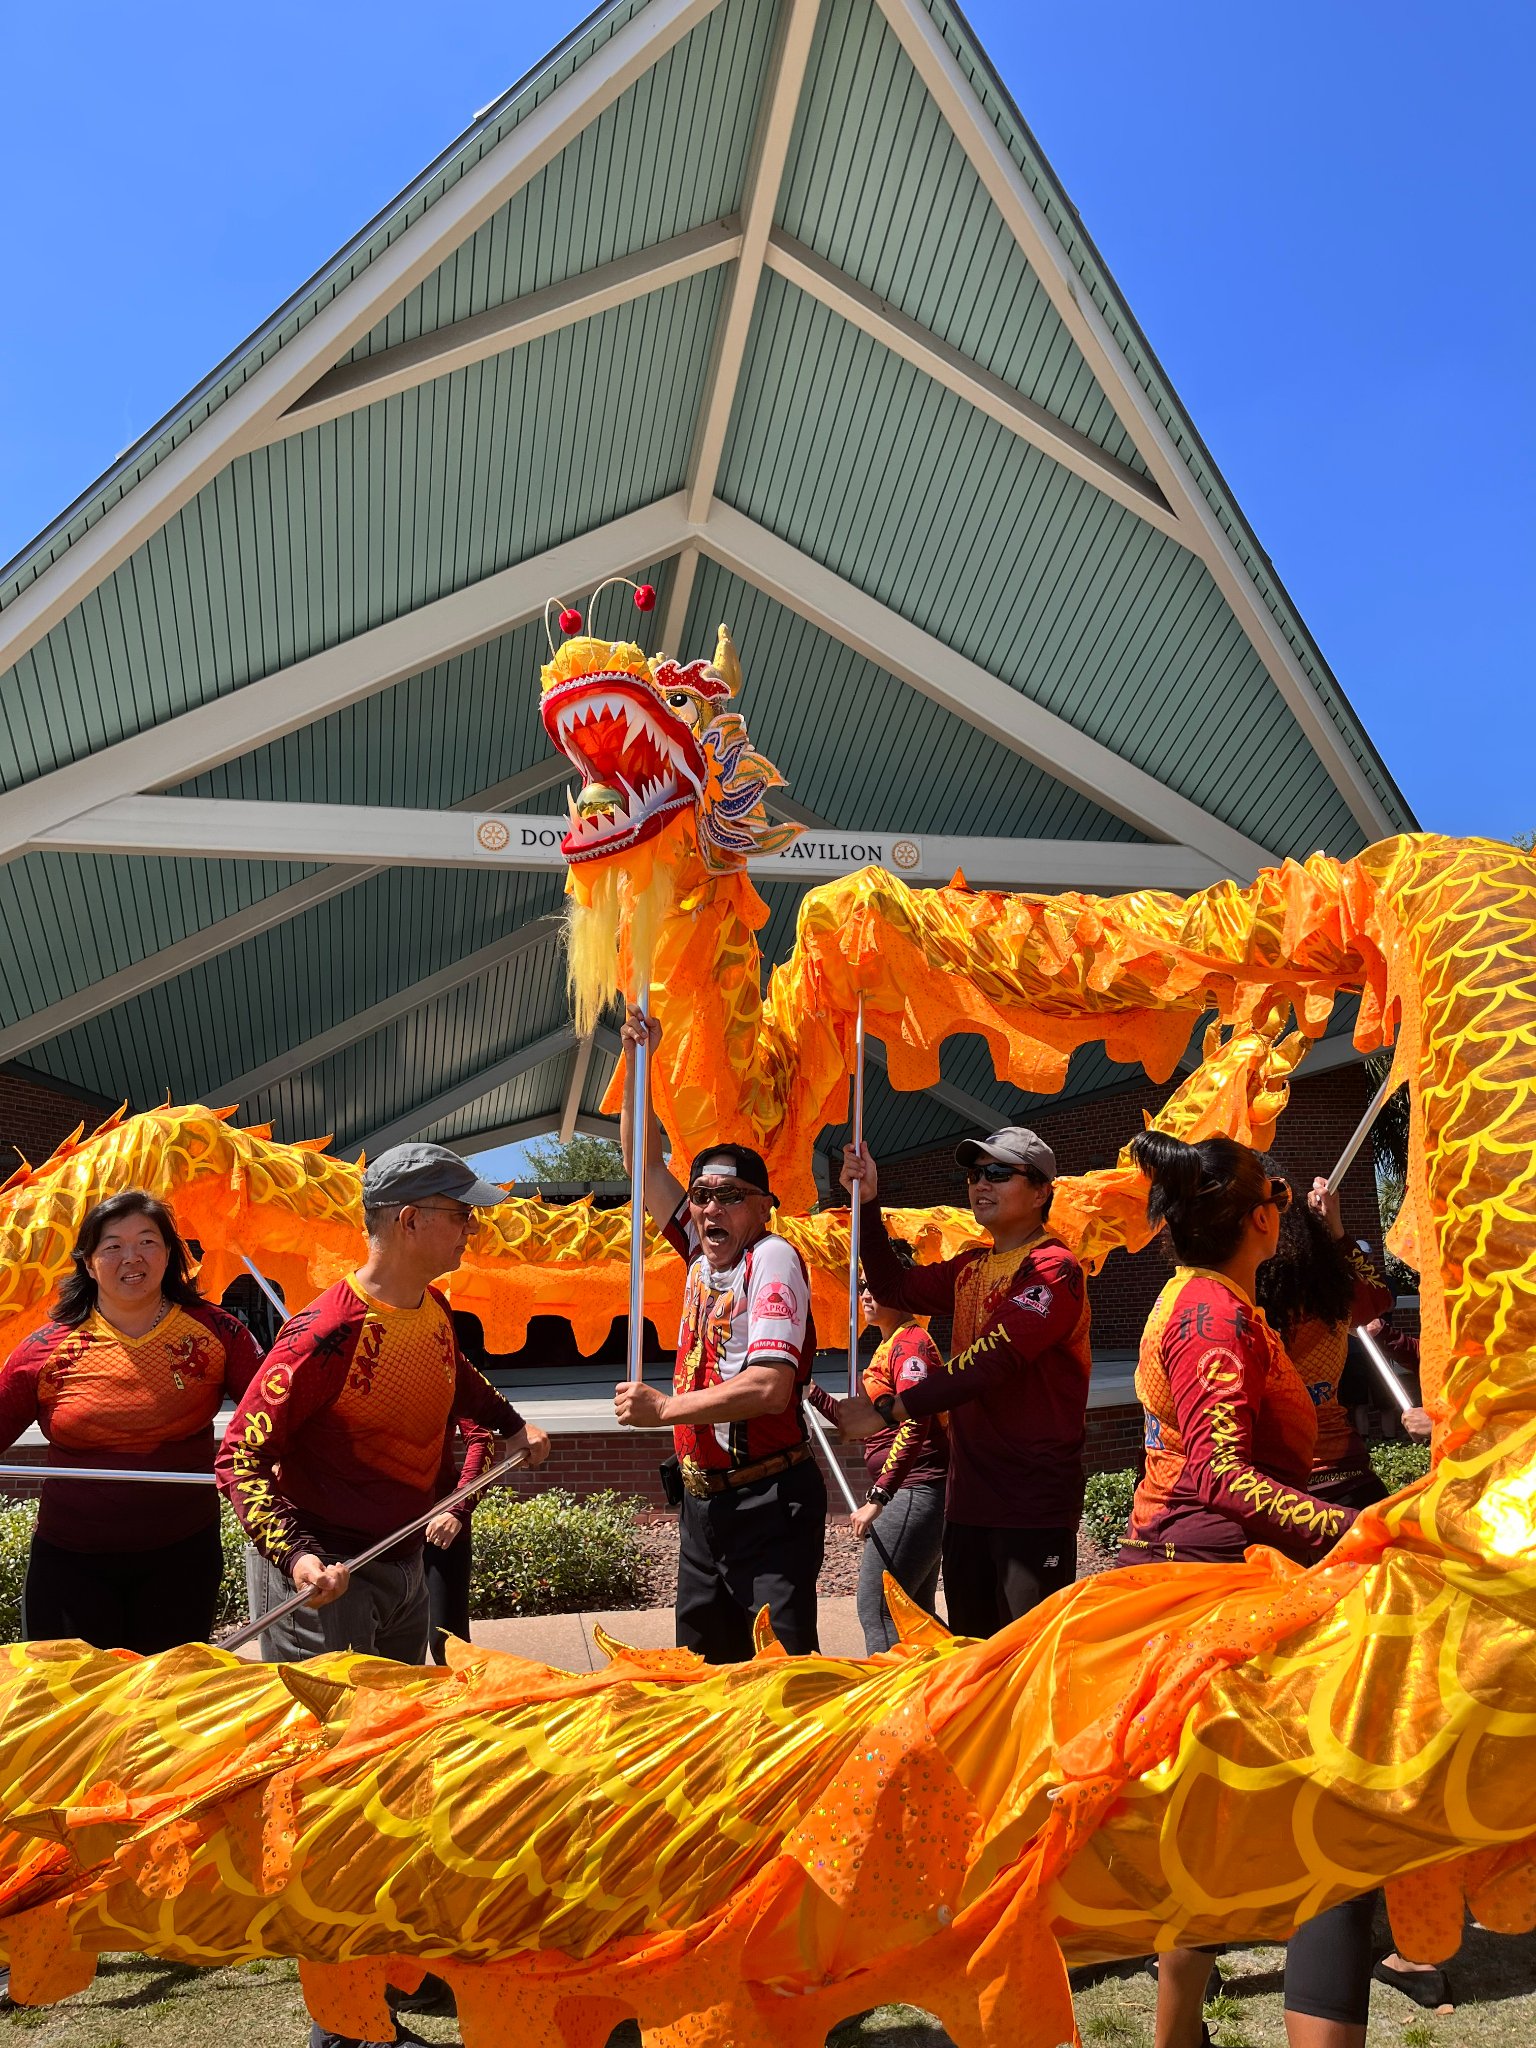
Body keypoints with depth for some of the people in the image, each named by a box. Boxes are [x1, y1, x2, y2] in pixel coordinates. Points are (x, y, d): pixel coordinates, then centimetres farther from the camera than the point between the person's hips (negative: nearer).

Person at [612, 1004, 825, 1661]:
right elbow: (646, 1164, 16)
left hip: (769, 1502, -8)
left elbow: (770, 1388, -24)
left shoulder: (772, 1258, -13)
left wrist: (663, 1408, -18)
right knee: (703, 1670, 15)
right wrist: (639, 1061, 9)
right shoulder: (702, 1253, 8)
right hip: (703, 1501, 8)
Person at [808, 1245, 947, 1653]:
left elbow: (914, 1426, -24)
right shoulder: (890, 1346, 18)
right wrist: (815, 1395, 14)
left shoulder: (910, 1343, -13)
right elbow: (869, 1424, 21)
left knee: (876, 1607, -10)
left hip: (914, 1492, -11)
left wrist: (877, 1497, -26)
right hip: (912, 1494, 11)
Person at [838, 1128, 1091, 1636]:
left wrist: (889, 1409, -23)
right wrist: (868, 1202, 10)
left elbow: (991, 1362, -22)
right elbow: (895, 1288, 20)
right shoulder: (971, 1269, 15)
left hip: (1034, 1503, -8)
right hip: (969, 1498, 8)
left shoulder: (1052, 1269, -13)